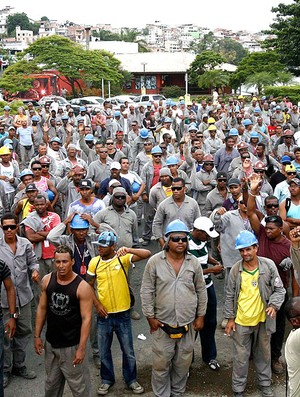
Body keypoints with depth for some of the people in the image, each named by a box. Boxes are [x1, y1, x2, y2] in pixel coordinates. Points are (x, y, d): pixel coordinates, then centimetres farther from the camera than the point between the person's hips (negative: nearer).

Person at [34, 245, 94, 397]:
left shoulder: (82, 287, -17)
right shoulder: (47, 280, -4)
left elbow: (86, 318, -16)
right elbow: (42, 308, 6)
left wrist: (81, 348, -18)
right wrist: (37, 336, 7)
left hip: (72, 345, -4)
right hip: (50, 343, 4)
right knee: (51, 384, 20)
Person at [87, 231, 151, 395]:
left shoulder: (123, 258, -13)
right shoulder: (94, 262, -5)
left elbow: (147, 254, -24)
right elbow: (88, 286, 5)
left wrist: (128, 250, -38)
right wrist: (97, 304, -6)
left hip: (123, 314, -2)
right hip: (103, 315, 2)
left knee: (128, 351, 14)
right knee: (104, 351, 16)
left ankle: (131, 379, 35)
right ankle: (107, 379, 38)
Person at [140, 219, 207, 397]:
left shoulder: (194, 262, -1)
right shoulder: (155, 261, -9)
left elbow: (201, 291, 7)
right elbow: (147, 291, -4)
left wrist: (201, 316, 7)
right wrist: (150, 316, -5)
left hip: (188, 324, 2)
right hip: (163, 324, -2)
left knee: (183, 363, 16)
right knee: (161, 363, 8)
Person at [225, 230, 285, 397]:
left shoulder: (268, 265, -11)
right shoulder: (236, 269, -9)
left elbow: (279, 289, -4)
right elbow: (230, 295, 0)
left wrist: (274, 304, -21)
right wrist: (230, 318, 0)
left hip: (263, 320, 1)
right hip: (241, 321, 0)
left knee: (264, 353, 19)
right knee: (241, 356, 10)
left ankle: (265, 383, 40)